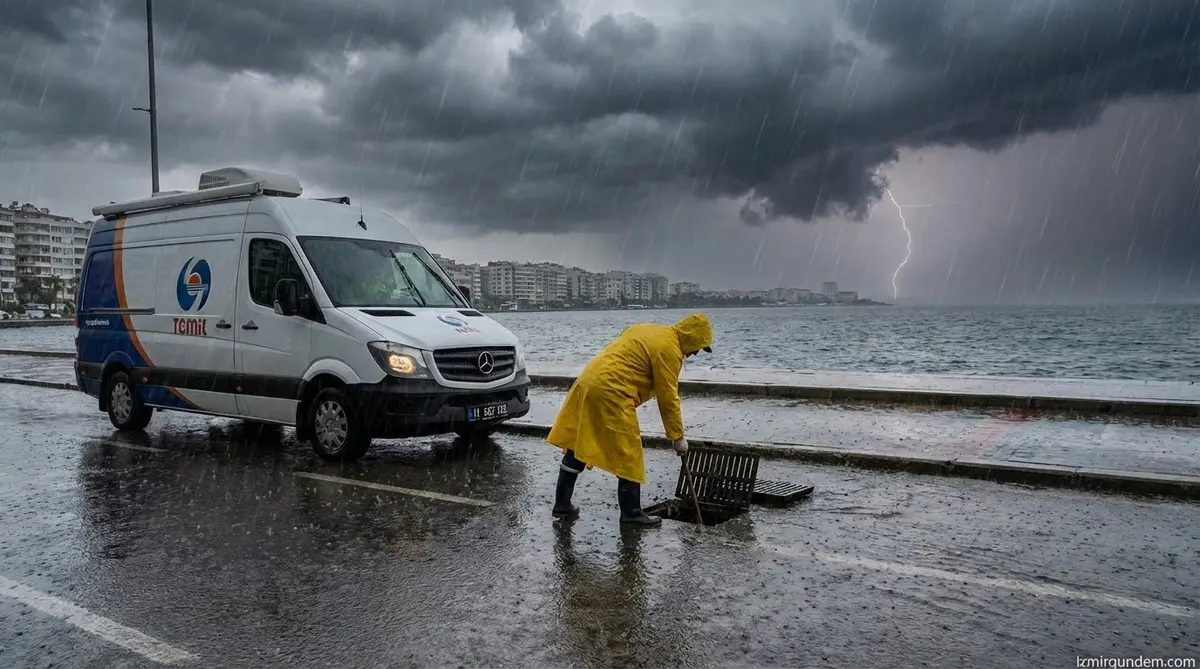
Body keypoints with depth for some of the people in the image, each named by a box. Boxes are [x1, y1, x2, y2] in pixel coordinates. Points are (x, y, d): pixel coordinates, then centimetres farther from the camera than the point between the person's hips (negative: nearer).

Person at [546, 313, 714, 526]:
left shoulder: (650, 331, 20)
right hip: (611, 392, -10)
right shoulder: (669, 348, -8)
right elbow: (668, 398, -8)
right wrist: (677, 436, 0)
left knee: (578, 447, 14)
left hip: (588, 382, 10)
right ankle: (631, 512, 11)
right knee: (628, 455, 2)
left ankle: (562, 504, 21)